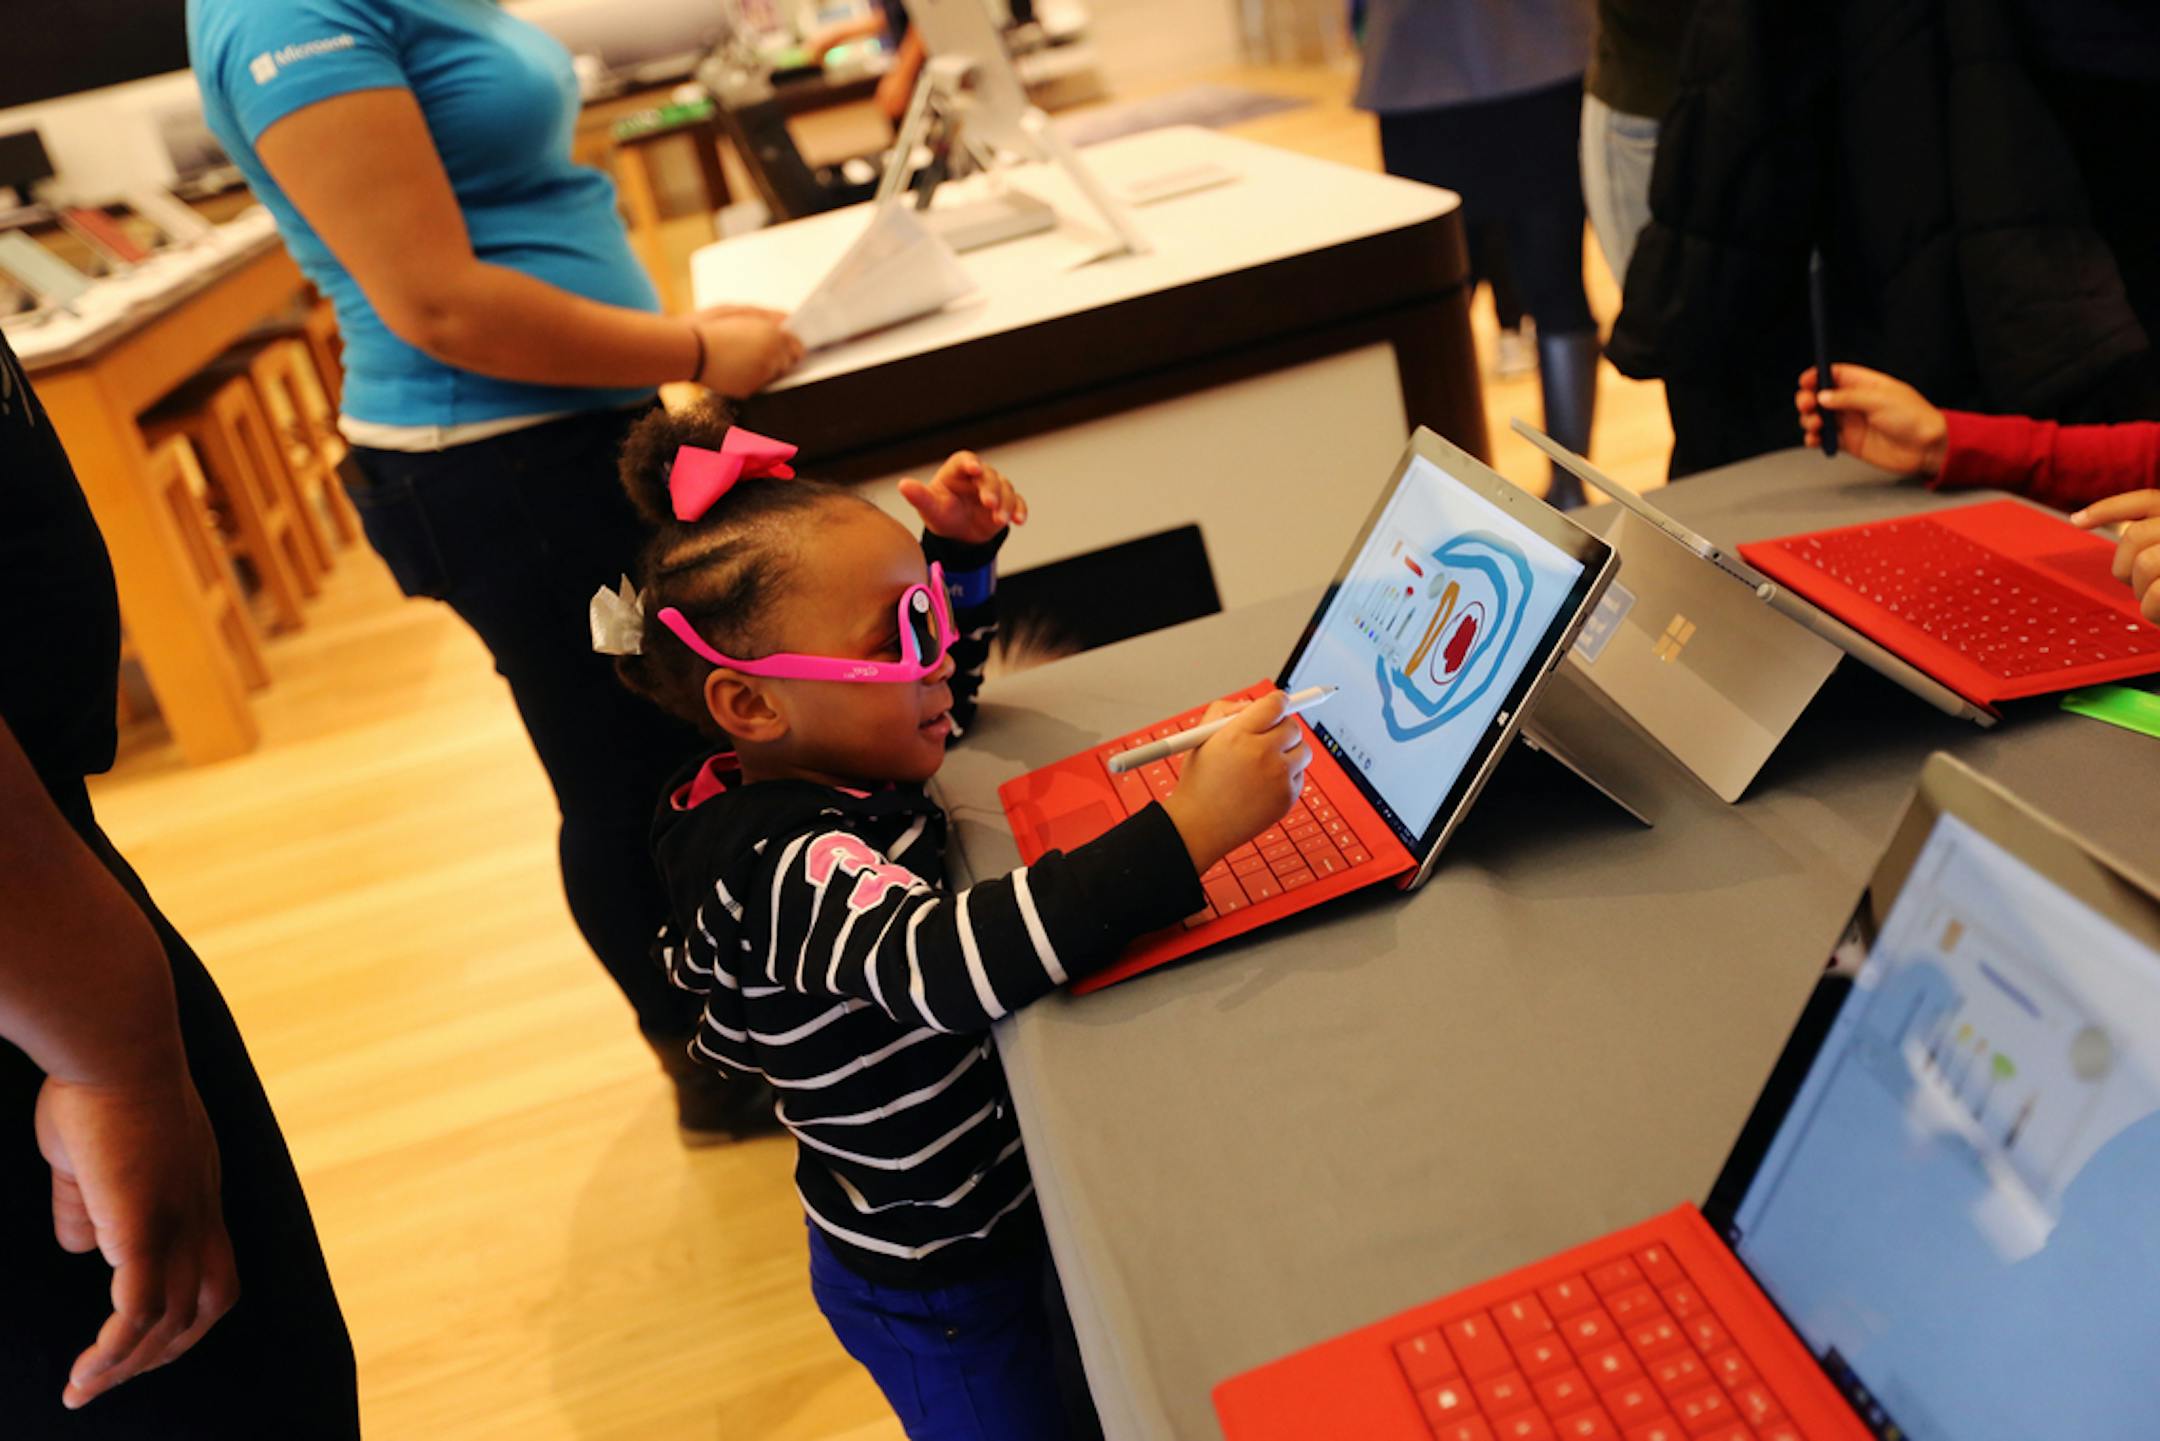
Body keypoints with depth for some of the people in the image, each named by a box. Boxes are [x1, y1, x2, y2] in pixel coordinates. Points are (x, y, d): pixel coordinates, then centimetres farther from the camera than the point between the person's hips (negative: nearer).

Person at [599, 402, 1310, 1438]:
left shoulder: (829, 769, -5)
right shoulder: (791, 868, -34)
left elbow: (949, 692, 16)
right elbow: (944, 963, -52)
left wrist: (962, 555, -1)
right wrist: (1190, 830, -56)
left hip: (1002, 1213, 8)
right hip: (937, 1291, -8)